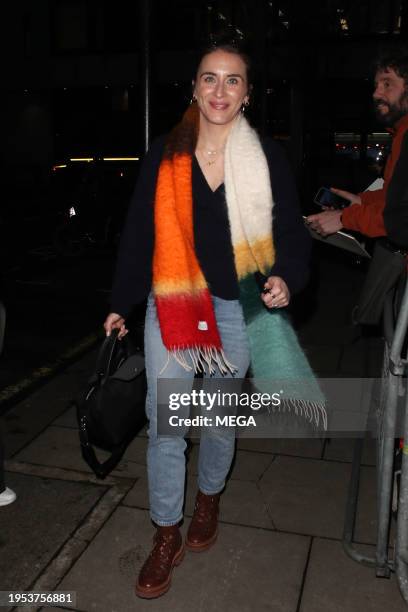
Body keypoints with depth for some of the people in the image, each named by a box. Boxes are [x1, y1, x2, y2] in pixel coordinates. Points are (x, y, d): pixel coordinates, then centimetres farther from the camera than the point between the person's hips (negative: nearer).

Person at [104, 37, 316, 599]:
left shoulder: (267, 158, -3)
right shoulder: (164, 156, -1)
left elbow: (291, 231, 3)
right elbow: (138, 233, 3)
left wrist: (285, 278, -17)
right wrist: (121, 304, 6)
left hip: (237, 310, 0)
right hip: (171, 306, 0)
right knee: (164, 422, 2)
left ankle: (208, 500, 44)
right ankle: (167, 537, 22)